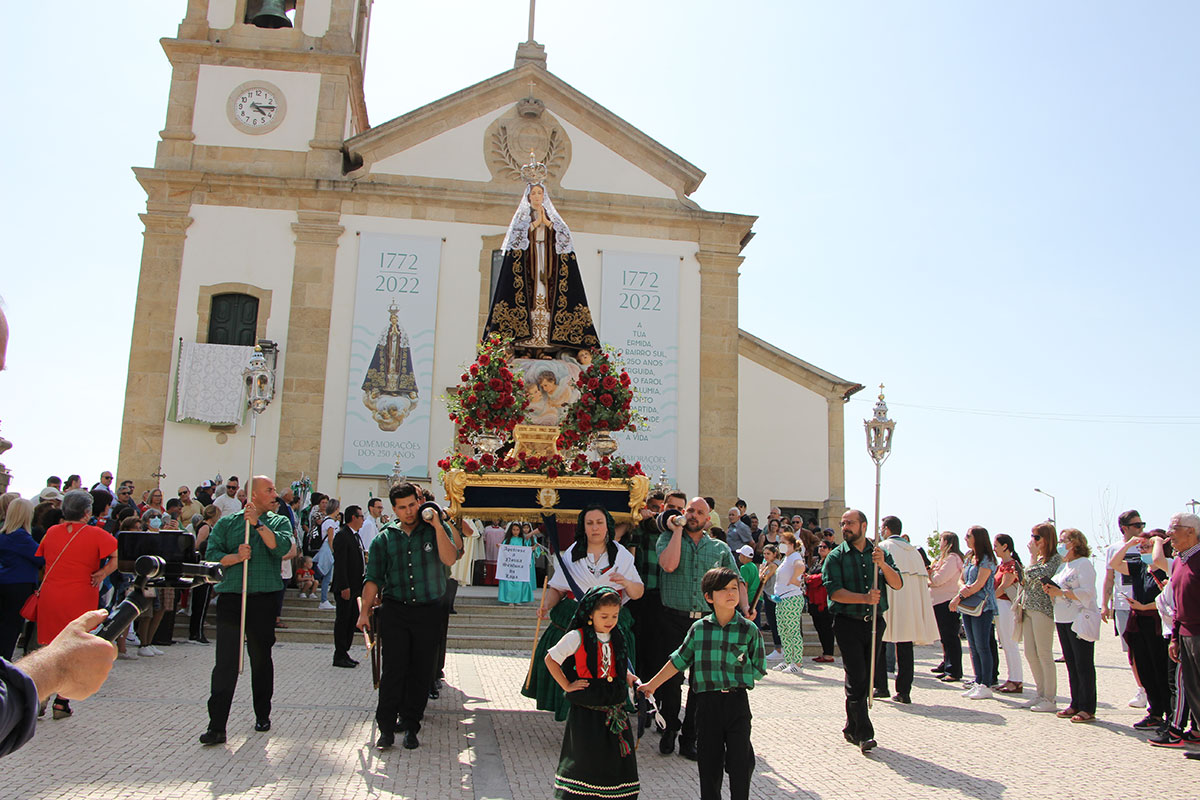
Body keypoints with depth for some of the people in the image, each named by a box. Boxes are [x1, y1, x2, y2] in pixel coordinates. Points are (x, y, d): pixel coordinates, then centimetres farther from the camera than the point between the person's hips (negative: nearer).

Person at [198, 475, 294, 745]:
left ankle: (262, 715, 25)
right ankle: (217, 725, -6)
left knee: (261, 658, 10)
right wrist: (235, 557, -13)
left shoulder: (280, 522, 10)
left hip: (265, 598, 1)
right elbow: (211, 554, 3)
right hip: (231, 596, 0)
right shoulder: (227, 523, 11)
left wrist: (258, 523, -12)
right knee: (225, 660, -7)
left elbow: (282, 547, -9)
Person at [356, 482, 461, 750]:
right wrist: (365, 610, 0)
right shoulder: (385, 537, 8)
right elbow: (373, 577, 8)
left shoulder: (436, 529, 5)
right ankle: (386, 726, 4)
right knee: (394, 669, -6)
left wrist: (437, 526, -16)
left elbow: (450, 559, -11)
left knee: (421, 672, 3)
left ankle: (410, 727, 15)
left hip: (428, 611, 0)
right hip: (394, 610, 0)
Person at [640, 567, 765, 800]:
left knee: (740, 761, 0)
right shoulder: (699, 628, 2)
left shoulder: (749, 630, -1)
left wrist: (742, 666, -12)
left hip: (737, 700, -1)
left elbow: (758, 670, 5)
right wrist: (652, 685, 13)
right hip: (706, 702, 1)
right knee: (709, 762, 9)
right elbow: (679, 660, 11)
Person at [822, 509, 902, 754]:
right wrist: (865, 598, -21)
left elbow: (897, 584, -2)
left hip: (875, 623, 4)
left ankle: (852, 728, 22)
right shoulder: (836, 556, 0)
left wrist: (882, 564, -19)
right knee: (856, 678, -10)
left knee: (866, 678, 9)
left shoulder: (880, 553, 9)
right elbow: (834, 591, -10)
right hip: (848, 623, -4)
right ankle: (863, 733, -6)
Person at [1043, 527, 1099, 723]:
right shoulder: (1063, 566, 18)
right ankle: (1076, 704, 17)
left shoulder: (1083, 564, -9)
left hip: (1080, 619, -9)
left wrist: (1060, 592, -20)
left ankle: (1088, 709, 1)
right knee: (1071, 664, 11)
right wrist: (1050, 589, 2)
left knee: (1083, 664, -4)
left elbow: (1086, 593, -19)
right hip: (1063, 620, 9)